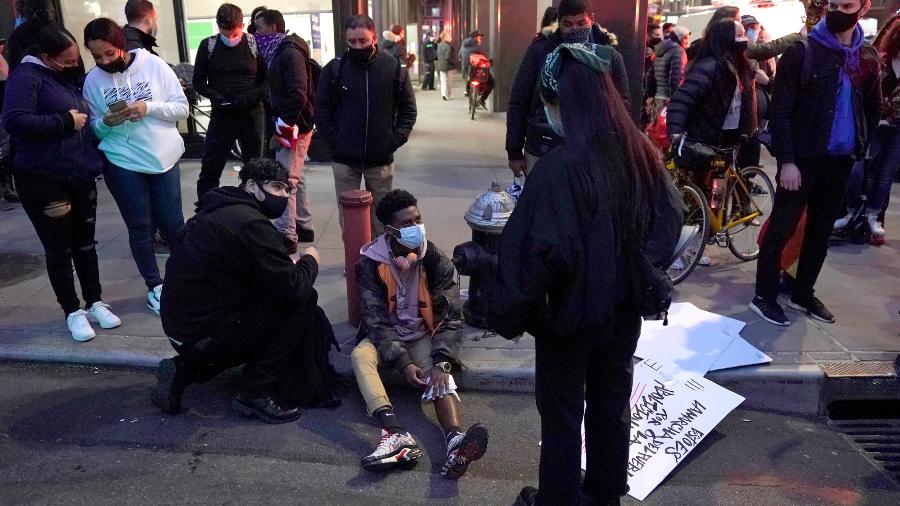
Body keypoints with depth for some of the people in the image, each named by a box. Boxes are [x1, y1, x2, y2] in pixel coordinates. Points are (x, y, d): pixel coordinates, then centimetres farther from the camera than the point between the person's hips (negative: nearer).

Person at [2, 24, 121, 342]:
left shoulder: (67, 77, 13)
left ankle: (95, 303, 25)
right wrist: (65, 121, -19)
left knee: (85, 242, 13)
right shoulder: (26, 76, -10)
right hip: (43, 180, -7)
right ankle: (72, 312, 16)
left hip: (80, 176, 7)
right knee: (59, 248, 4)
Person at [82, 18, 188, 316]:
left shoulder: (154, 65, -6)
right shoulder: (92, 80, -1)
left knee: (172, 224, 8)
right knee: (140, 228, 7)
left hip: (164, 158, 0)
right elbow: (93, 129, 5)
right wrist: (106, 122, -17)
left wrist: (149, 107, -20)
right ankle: (154, 287, 22)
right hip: (122, 163, 1)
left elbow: (182, 108, -5)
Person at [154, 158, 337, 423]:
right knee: (303, 302, -7)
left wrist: (289, 265, 11)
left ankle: (184, 370, 16)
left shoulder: (216, 210, 12)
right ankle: (257, 394, -2)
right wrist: (310, 261, 0)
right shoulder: (252, 224, -18)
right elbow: (292, 288, -19)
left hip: (180, 326, 10)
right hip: (205, 335, -10)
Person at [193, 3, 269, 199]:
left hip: (252, 115, 0)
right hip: (221, 115, 1)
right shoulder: (208, 45, 1)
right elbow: (198, 80, 6)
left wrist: (255, 95, -16)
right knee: (209, 168, 1)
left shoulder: (255, 44, -1)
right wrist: (214, 95, -13)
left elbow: (267, 78, 3)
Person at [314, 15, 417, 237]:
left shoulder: (394, 68, 0)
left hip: (381, 160, 0)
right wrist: (335, 141, -5)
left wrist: (395, 140, -5)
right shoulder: (334, 68, 0)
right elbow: (321, 110, 4)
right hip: (344, 160, 0)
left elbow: (408, 109, 5)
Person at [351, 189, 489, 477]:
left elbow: (451, 316, -14)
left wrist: (442, 362, -28)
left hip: (423, 335, 1)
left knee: (441, 375, -28)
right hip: (384, 335, 0)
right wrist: (402, 362, -29)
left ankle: (455, 442, -53)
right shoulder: (370, 263, -14)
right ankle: (397, 435, -49)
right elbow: (375, 319, -17)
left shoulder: (435, 261, -12)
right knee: (360, 355, -32)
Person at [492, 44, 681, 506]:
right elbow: (670, 221, 6)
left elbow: (540, 250, -27)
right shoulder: (641, 153, -6)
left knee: (562, 415, 14)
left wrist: (511, 311, -13)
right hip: (624, 309, 6)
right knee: (611, 404, 23)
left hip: (570, 313, -6)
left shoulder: (559, 167, -27)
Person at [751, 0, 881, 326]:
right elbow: (780, 110, -11)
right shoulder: (802, 52, -7)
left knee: (820, 232, 12)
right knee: (781, 230, -1)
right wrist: (786, 160, -16)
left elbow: (872, 108, 20)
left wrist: (859, 147, 9)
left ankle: (803, 294, 25)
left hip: (840, 161, 5)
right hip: (803, 159, -5)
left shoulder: (867, 58, 8)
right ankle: (764, 296, 10)